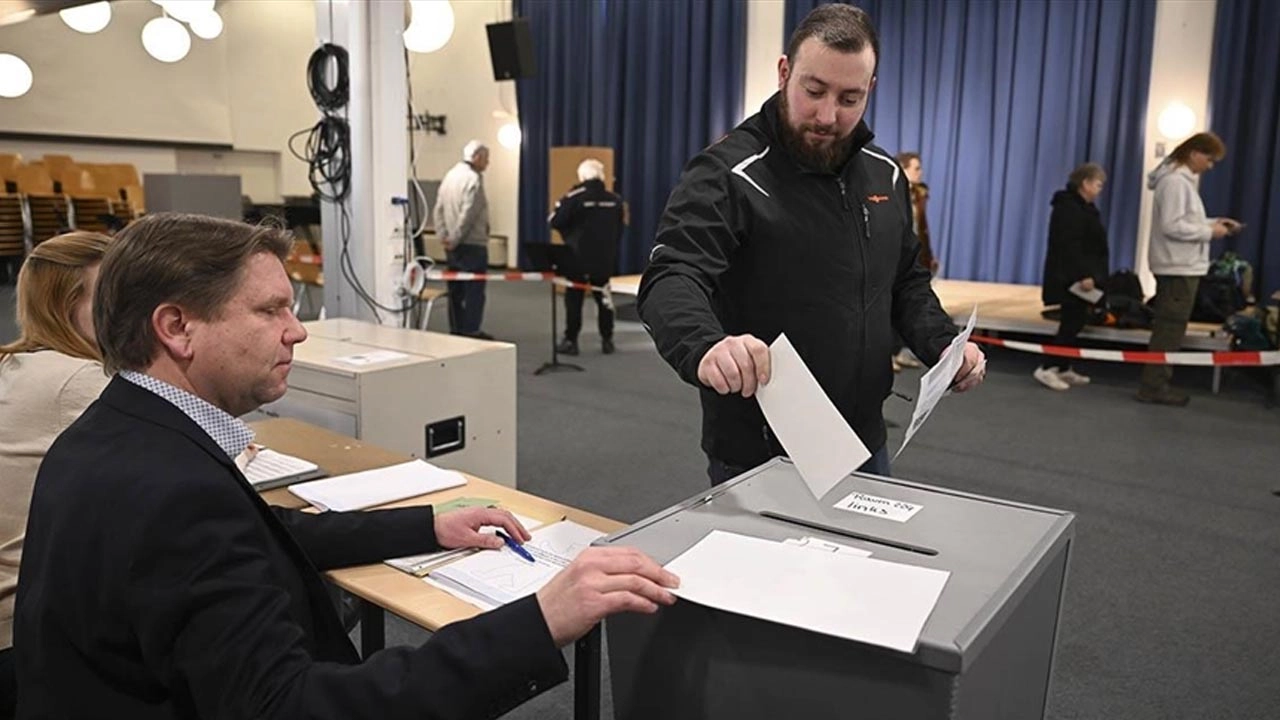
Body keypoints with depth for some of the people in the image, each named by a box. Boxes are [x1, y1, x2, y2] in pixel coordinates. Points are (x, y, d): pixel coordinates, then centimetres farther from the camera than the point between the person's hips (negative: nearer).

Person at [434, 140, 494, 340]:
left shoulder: (450, 175, 11)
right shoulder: (473, 179, -14)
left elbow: (439, 208, 9)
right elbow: (467, 214, -20)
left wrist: (444, 235, 6)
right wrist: (455, 238, -13)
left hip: (453, 244, 8)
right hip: (472, 243, -8)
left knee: (456, 288, 12)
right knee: (474, 288, -2)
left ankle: (456, 330, 18)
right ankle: (471, 331, 0)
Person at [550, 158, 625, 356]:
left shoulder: (574, 197, -13)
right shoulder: (614, 200, 1)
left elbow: (555, 221, -10)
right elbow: (619, 230, 9)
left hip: (578, 258, -4)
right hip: (605, 259, 4)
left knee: (574, 299, 6)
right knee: (603, 298, 14)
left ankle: (570, 341, 7)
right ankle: (607, 340, 17)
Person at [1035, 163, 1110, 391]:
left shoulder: (1083, 207, 18)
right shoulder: (1069, 208, -15)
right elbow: (1069, 246, -23)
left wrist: (1089, 274, 20)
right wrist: (1083, 275, -26)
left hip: (1078, 276, 10)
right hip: (1071, 277, -10)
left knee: (1073, 323, 10)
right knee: (1072, 323, -11)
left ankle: (1064, 369, 15)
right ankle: (1046, 369, -10)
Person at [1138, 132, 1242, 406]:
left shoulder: (1181, 179, 15)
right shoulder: (1175, 181, -16)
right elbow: (1172, 226, -22)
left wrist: (1212, 222, 8)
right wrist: (1210, 232, -14)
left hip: (1179, 265, 10)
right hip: (1179, 266, -10)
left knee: (1168, 327, 13)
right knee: (1170, 329, -6)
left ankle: (1158, 381, 19)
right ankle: (1153, 386, -1)